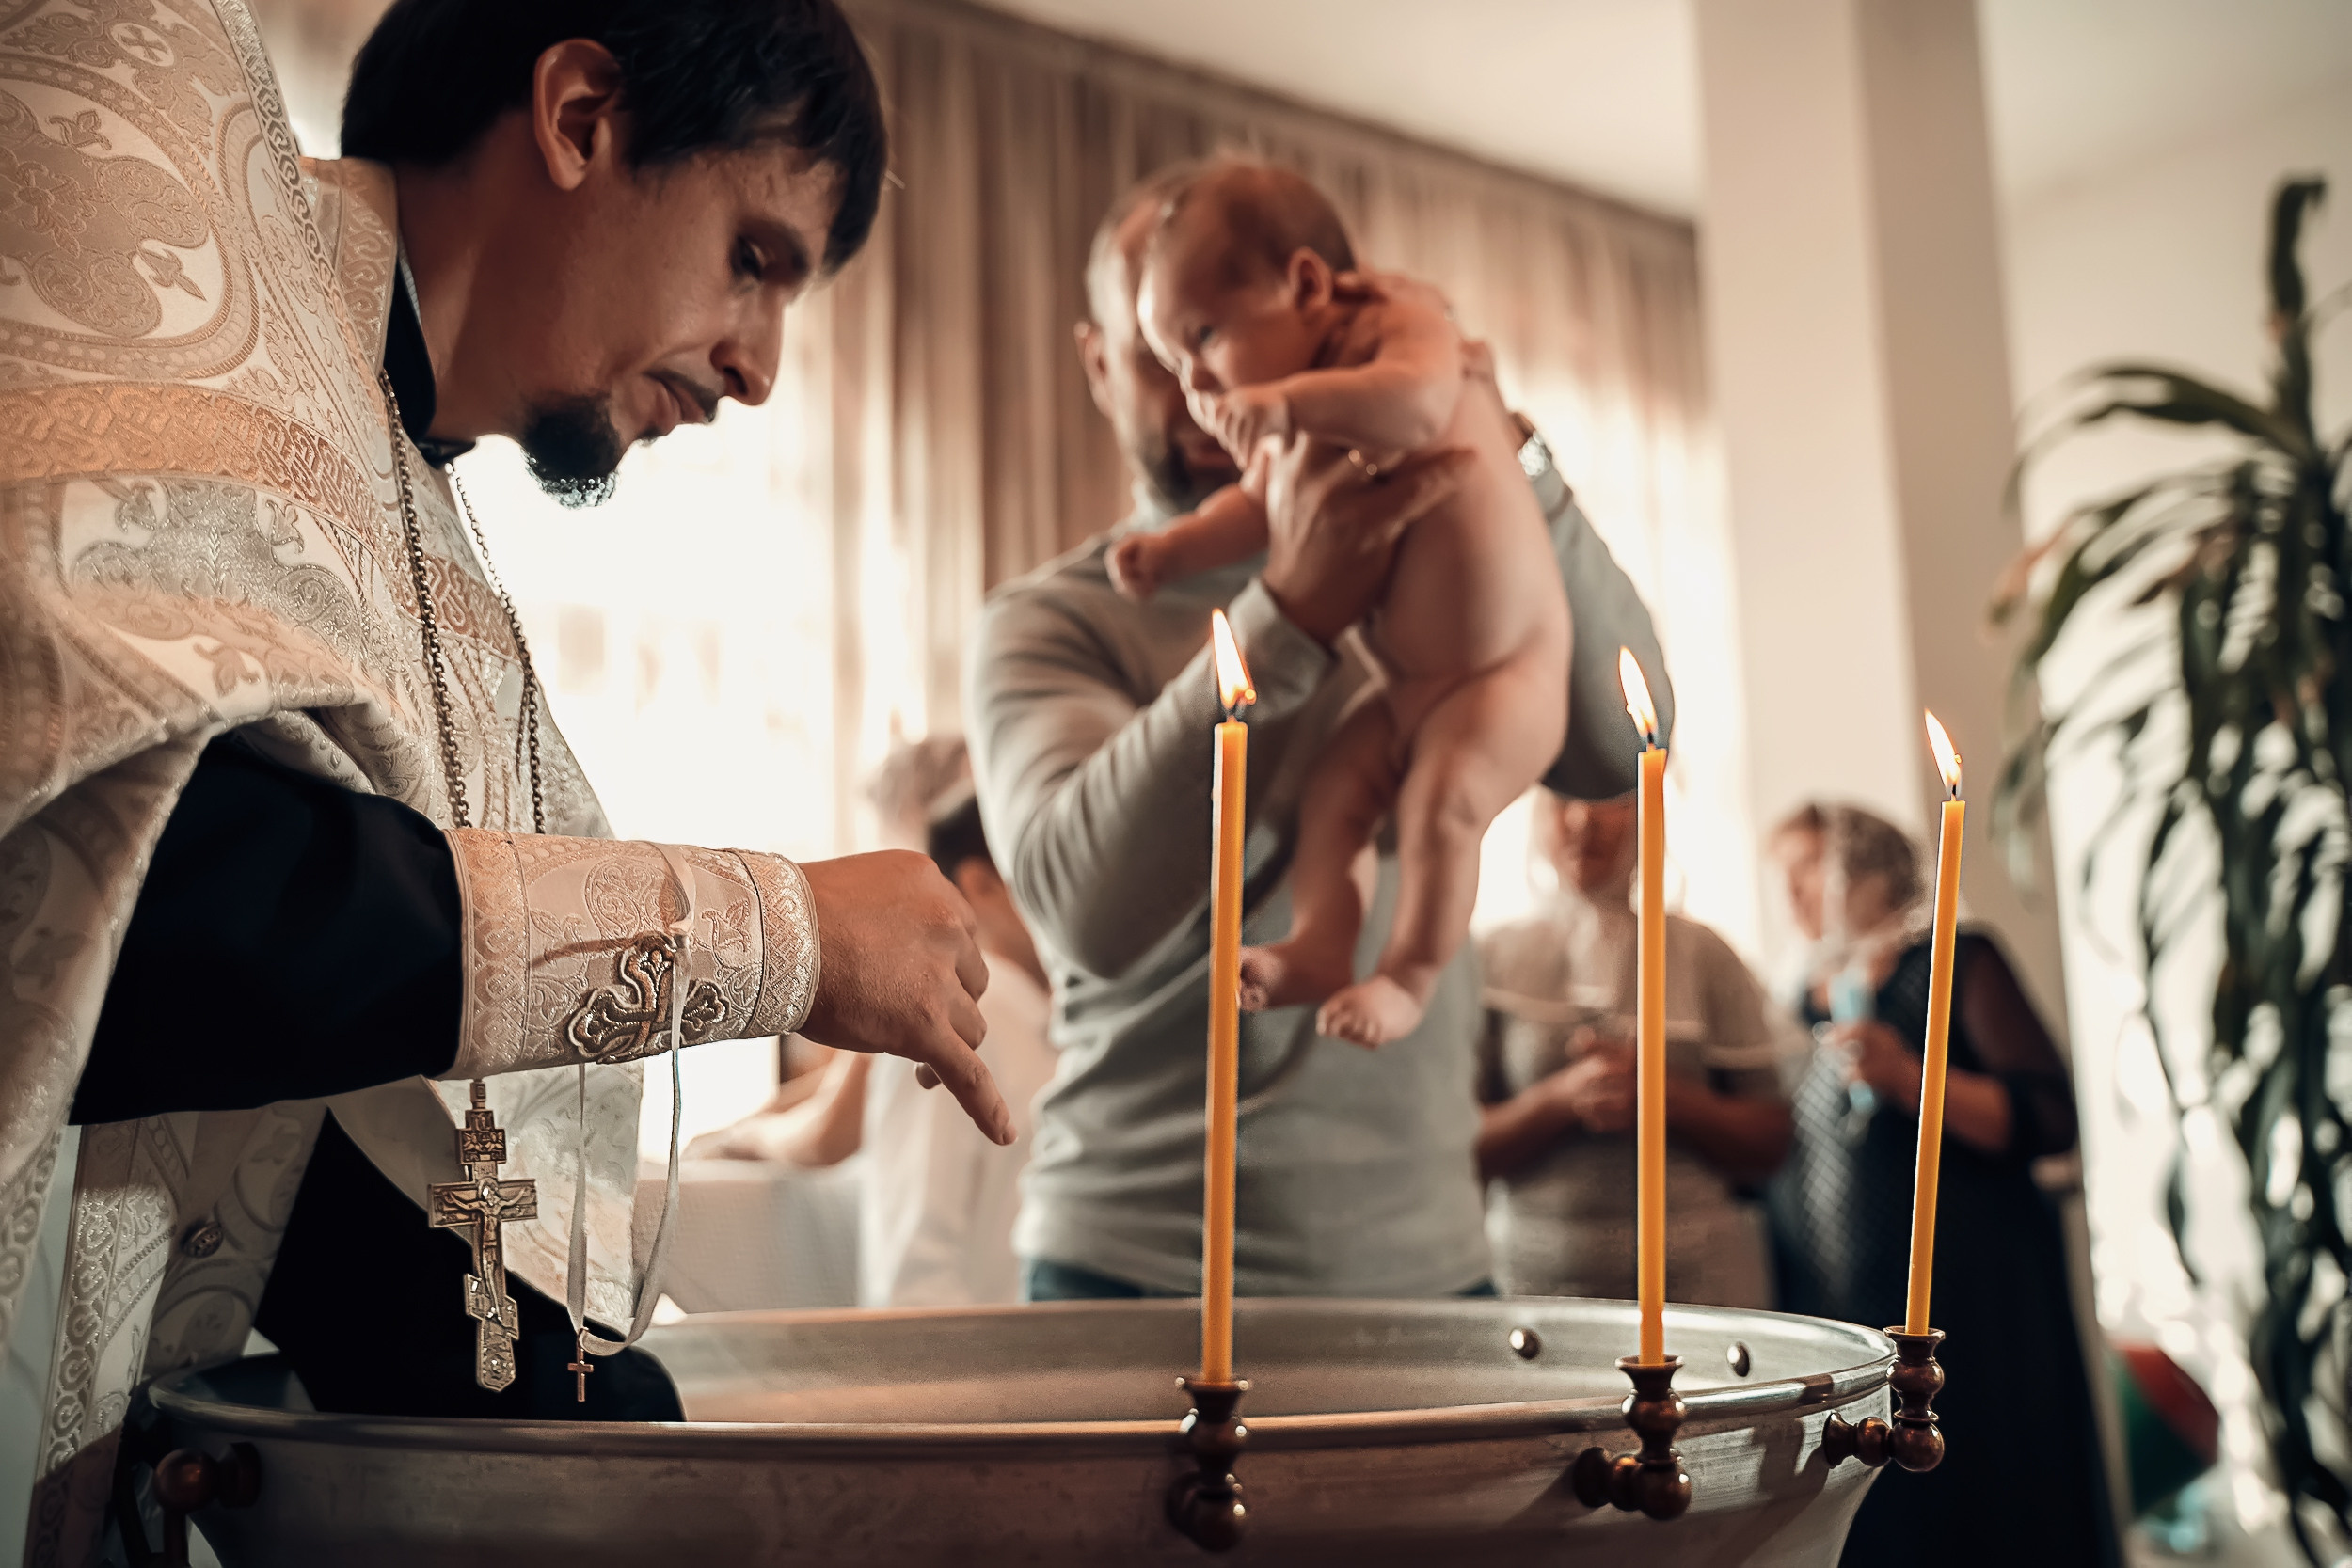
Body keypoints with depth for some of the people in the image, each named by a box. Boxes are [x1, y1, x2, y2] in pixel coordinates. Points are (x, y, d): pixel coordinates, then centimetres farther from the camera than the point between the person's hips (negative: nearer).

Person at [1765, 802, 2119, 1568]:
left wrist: (1911, 1078, -20)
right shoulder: (1803, 1003, 17)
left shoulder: (1957, 965, 1)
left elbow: (2050, 1122, -9)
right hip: (1830, 1317, 5)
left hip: (1963, 1316, -5)